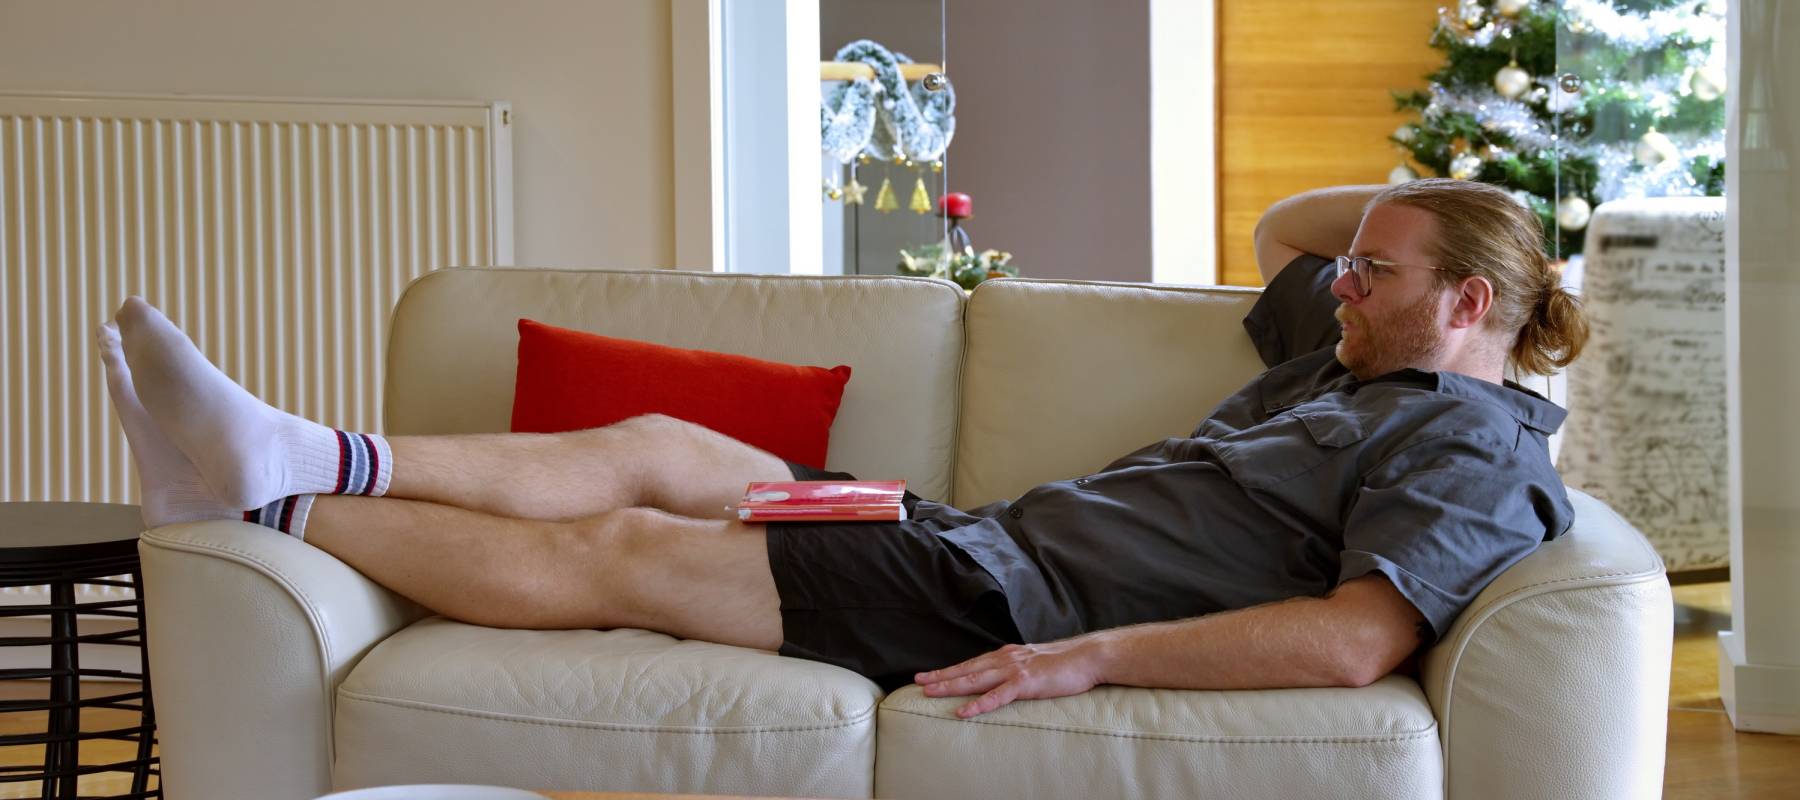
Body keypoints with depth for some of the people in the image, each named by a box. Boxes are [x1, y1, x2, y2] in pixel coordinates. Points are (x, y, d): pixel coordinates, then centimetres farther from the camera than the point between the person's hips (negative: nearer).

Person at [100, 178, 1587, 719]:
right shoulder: (1351, 354, 19)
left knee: (611, 552, -8)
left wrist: (1095, 656, -30)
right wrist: (1415, 196, 22)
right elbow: (1279, 229, 38)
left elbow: (1357, 638, -27)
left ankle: (275, 502, 0)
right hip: (982, 545, 9)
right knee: (653, 446, 3)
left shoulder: (1465, 442, -10)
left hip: (1005, 613, -9)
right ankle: (295, 461, 2)